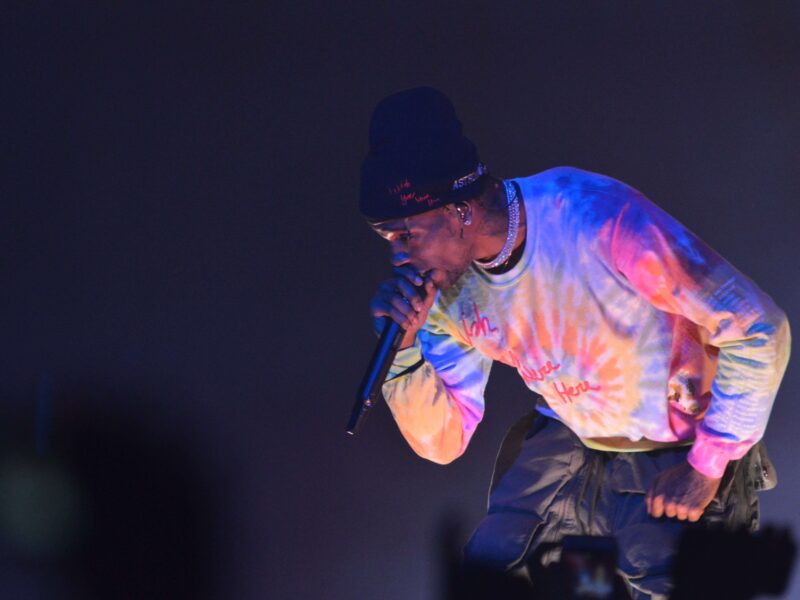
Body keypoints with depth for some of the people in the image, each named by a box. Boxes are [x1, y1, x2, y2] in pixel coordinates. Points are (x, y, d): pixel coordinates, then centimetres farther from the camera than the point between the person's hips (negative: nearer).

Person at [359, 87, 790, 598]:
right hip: (566, 442, 5)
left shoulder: (598, 220, -31)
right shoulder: (446, 287, -10)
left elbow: (759, 330, -25)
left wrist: (708, 467, -18)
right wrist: (404, 347, -20)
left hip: (683, 456, -5)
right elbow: (443, 444, -3)